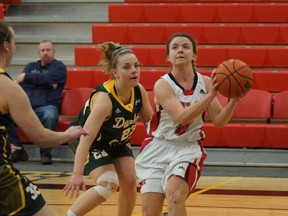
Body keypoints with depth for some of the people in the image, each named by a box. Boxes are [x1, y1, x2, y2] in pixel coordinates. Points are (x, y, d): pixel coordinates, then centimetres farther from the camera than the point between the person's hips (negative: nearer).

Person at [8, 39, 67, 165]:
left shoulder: (59, 66, 11)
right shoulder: (31, 66, 24)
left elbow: (46, 77, -10)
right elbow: (21, 83, 4)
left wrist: (26, 76, -1)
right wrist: (46, 83, -5)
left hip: (46, 106, -4)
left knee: (50, 116, -39)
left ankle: (45, 153, -25)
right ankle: (18, 150, -11)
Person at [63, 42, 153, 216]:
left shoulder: (139, 91, -18)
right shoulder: (104, 98, -37)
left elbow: (150, 119, 4)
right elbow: (86, 138, -44)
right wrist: (77, 174, -53)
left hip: (118, 141, 6)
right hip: (95, 143, -6)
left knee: (130, 182, -5)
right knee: (108, 184, -22)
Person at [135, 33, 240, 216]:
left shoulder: (205, 83, -1)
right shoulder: (163, 85, -12)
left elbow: (219, 121, 0)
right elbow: (181, 117, -25)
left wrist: (233, 100, -18)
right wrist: (209, 96, -32)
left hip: (188, 149, 1)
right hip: (159, 148, -1)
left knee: (175, 195, -28)